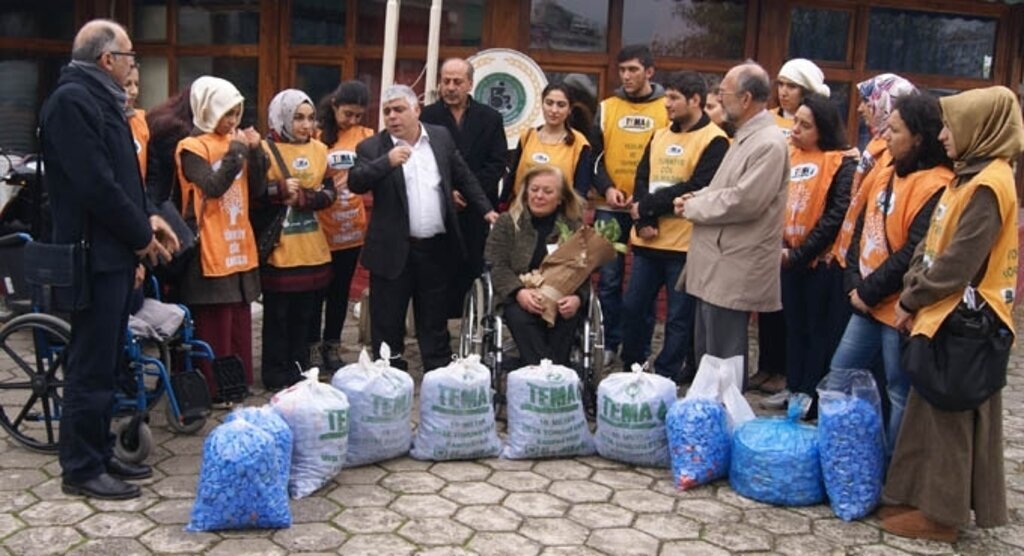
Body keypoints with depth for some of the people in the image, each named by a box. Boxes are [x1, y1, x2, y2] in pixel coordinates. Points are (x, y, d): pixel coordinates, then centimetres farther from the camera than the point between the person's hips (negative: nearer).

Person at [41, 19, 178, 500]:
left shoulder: (99, 99, 17)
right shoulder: (72, 99, -15)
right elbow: (95, 184, -22)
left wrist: (148, 216, 7)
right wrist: (141, 236, -13)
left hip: (114, 251, 10)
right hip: (95, 254, -10)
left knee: (107, 361, 15)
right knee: (92, 365, -3)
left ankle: (100, 452, 25)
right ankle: (80, 468, 7)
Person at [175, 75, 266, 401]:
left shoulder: (237, 142, 14)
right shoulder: (192, 148, -6)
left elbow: (257, 191, 8)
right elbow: (213, 186, -20)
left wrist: (254, 152, -3)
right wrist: (236, 151, -15)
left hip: (240, 247, 7)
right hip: (209, 250, -7)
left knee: (239, 321, 11)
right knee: (213, 324, -4)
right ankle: (212, 389, 5)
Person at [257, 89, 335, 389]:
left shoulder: (319, 149, 9)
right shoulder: (266, 149, -6)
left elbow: (329, 193, 4)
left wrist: (303, 197, -13)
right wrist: (280, 190, -24)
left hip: (313, 249, 5)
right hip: (279, 248, -5)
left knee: (305, 314, 14)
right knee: (277, 315, 3)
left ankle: (300, 370, 26)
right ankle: (276, 374, 15)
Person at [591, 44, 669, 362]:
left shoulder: (667, 109, 3)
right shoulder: (607, 107, 9)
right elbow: (595, 156, 9)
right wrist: (606, 188, -9)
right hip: (610, 208, 2)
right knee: (608, 278, 4)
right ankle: (609, 343, 16)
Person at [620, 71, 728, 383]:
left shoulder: (714, 141, -8)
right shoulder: (659, 137, 14)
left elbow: (696, 189, -17)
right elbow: (641, 180, 8)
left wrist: (646, 205, -11)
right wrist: (643, 221, -10)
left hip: (685, 244, -7)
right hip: (648, 242, 7)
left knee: (679, 317, 4)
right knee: (633, 307, 12)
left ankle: (666, 379, 14)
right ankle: (631, 370, 28)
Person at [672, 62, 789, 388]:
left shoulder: (769, 143, -16)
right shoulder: (745, 137, 17)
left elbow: (744, 201, -23)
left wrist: (692, 207, -11)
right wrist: (697, 198, 5)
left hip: (735, 270, -10)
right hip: (717, 264, 10)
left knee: (723, 360, -2)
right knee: (706, 354, 18)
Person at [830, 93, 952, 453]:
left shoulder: (935, 187, -18)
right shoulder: (885, 175, 10)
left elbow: (914, 254, -23)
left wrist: (869, 291, -14)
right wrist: (854, 284, 0)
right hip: (867, 304, 10)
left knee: (900, 394, 3)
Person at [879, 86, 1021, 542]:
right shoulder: (968, 177, 13)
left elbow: (958, 263, -21)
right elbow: (930, 244, 13)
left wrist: (911, 300, -10)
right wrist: (911, 291, 1)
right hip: (945, 316, 9)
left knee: (947, 416, 1)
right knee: (934, 413, 15)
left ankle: (938, 512, 13)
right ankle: (925, 498, 26)